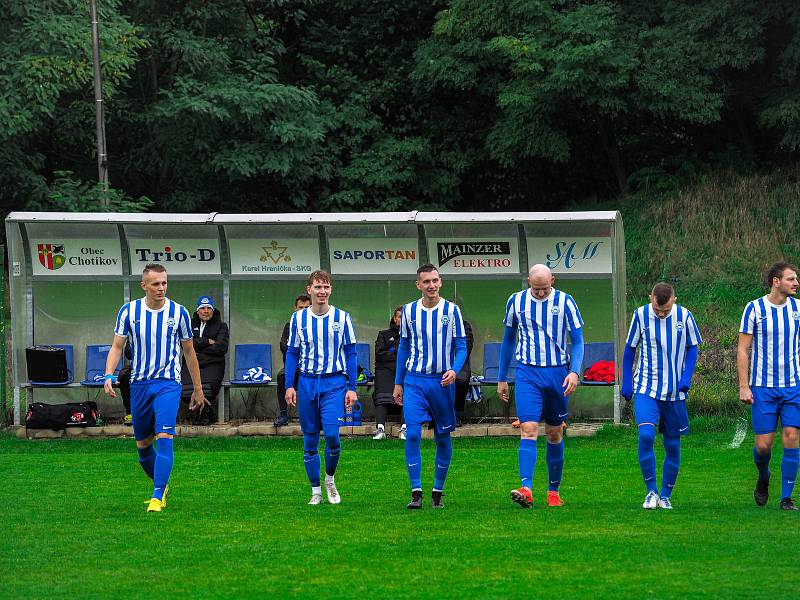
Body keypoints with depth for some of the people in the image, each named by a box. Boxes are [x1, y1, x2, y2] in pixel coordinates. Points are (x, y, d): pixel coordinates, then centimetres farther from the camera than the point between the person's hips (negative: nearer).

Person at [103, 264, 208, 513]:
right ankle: (161, 485, 34)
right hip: (139, 384, 2)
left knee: (164, 437, -19)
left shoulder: (178, 312, -1)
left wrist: (198, 389, 13)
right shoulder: (129, 311, 1)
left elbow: (189, 352, 9)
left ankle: (157, 497, -20)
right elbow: (117, 346, 4)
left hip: (168, 383, -2)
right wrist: (109, 375, -13)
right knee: (143, 444, 10)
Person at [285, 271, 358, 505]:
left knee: (332, 434, -15)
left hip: (334, 382, -2)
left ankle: (330, 479, 9)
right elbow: (292, 353, 9)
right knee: (310, 439, 3)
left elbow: (351, 354, 5)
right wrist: (289, 386, 1)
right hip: (307, 382, 2)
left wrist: (352, 387, 0)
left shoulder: (342, 318, 2)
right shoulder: (298, 318, 5)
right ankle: (316, 490, 13)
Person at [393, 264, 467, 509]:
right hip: (414, 381, 1)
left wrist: (454, 370, -19)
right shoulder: (409, 311, 5)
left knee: (443, 437, 6)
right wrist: (398, 383, 13)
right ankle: (416, 493, -10)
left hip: (442, 381, 0)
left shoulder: (451, 310, -1)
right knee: (412, 434, -13)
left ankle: (438, 493, 17)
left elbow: (461, 346, 0)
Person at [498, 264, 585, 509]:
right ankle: (526, 489, -27)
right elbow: (508, 339, 14)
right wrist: (502, 378, 15)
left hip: (557, 373, 0)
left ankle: (553, 491, 21)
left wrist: (574, 371, -16)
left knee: (555, 434, 9)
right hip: (527, 373, 0)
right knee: (528, 430, -16)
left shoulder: (564, 302, -2)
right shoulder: (516, 302, 3)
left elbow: (577, 341, -1)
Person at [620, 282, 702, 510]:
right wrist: (626, 383, 3)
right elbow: (630, 349, 6)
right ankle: (651, 491, -8)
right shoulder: (641, 315, -6)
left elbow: (692, 347, 7)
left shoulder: (684, 317, -5)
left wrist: (687, 378, -7)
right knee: (645, 435, -20)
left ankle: (665, 496, 19)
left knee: (672, 446, 5)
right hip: (646, 389, -1)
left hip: (675, 392, 1)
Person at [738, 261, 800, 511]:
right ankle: (763, 477, 29)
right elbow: (743, 350, -2)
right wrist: (744, 387, -8)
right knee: (763, 444, -3)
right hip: (763, 387, -2)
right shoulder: (754, 309, -5)